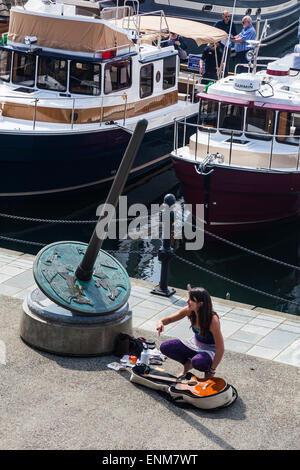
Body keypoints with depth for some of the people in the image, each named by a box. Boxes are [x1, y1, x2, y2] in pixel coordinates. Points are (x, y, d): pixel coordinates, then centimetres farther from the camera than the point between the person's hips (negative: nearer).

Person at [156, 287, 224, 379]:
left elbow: (220, 348, -28)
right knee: (164, 347, -10)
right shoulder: (189, 311, -15)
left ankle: (207, 370, -3)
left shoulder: (212, 320, -32)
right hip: (196, 346, 6)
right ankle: (187, 364, 12)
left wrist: (212, 371, -24)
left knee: (197, 362, -39)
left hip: (210, 350, -6)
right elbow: (170, 319, 1)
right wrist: (161, 322, -24)